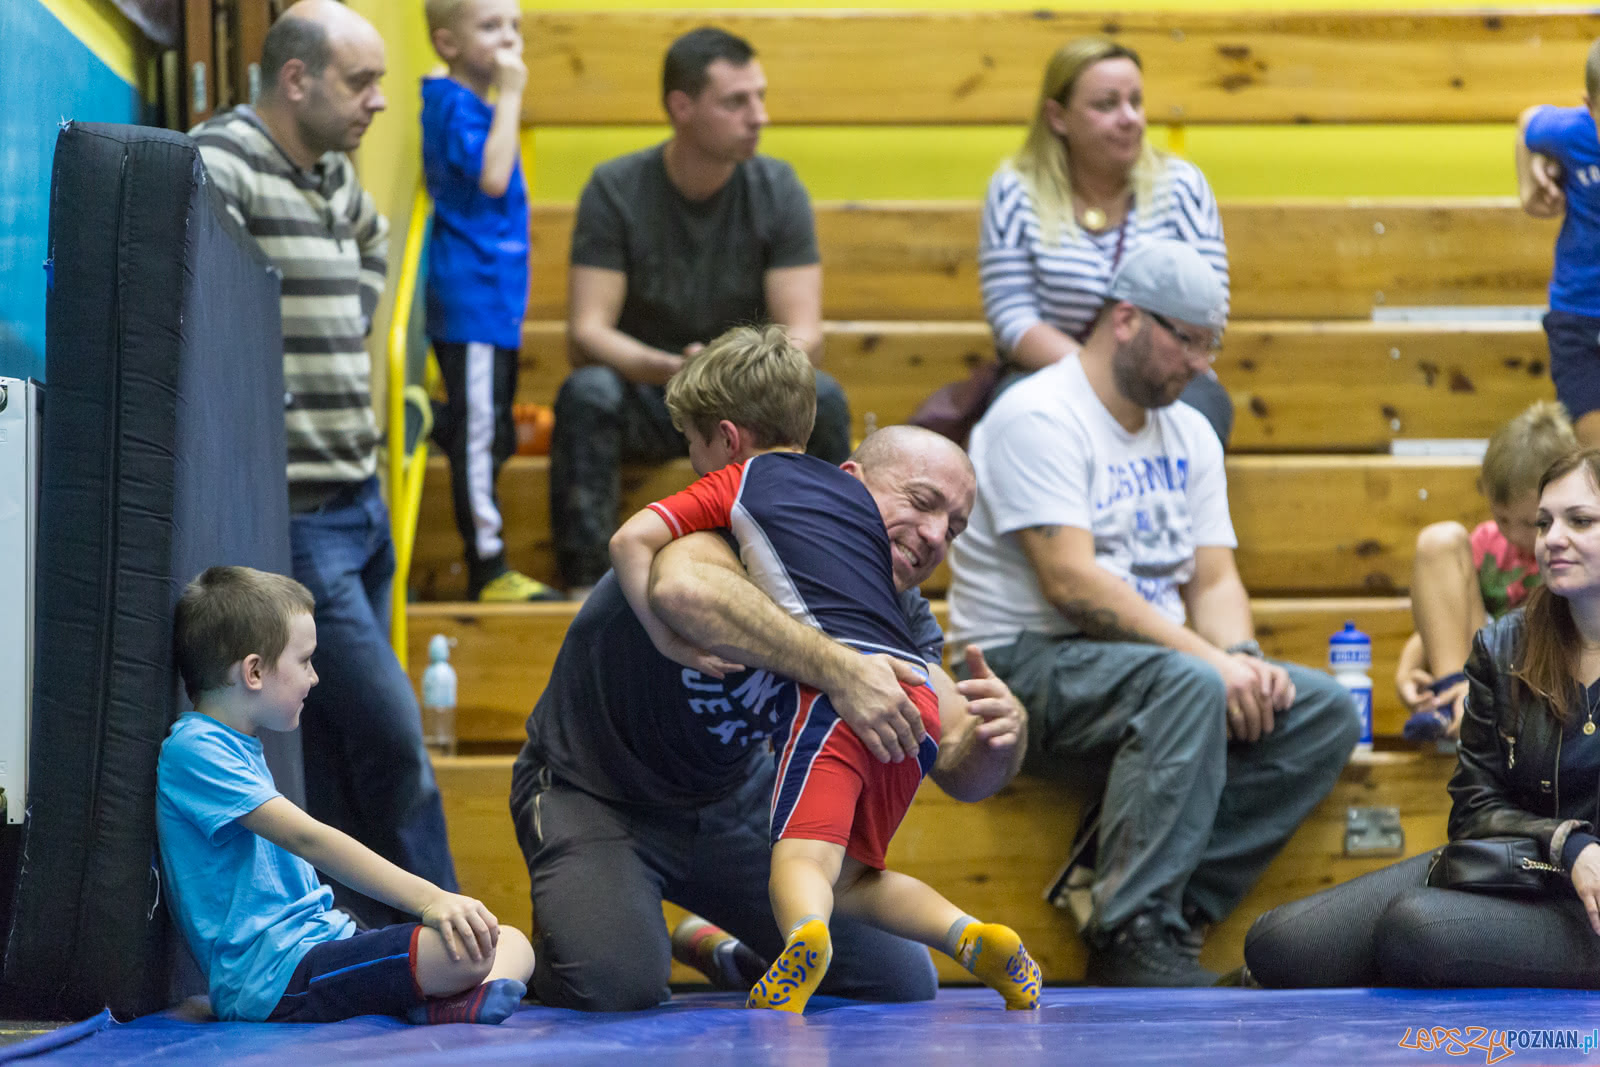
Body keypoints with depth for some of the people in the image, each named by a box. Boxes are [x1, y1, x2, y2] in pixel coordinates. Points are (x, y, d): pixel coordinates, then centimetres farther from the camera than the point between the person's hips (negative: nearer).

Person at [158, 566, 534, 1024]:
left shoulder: (238, 748, 23)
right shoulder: (192, 750, -11)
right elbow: (306, 838, -22)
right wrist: (427, 899, -29)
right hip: (273, 978, -11)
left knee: (513, 946, -2)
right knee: (468, 947, -30)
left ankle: (445, 1003, -28)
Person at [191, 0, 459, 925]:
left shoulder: (334, 176, 15)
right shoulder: (222, 164, -13)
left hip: (360, 503, 9)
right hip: (295, 514, -9)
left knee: (338, 742, 11)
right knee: (391, 738, -7)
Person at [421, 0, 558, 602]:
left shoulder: (474, 105, 17)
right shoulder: (455, 106, -13)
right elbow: (491, 175, -26)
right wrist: (510, 94, -21)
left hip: (493, 299, 10)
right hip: (471, 298, -10)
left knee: (490, 437, 15)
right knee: (478, 433, -8)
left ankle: (489, 567, 23)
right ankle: (487, 569, -7)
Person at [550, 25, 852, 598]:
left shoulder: (776, 188, -6)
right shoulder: (615, 190, -11)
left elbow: (804, 335, -13)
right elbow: (586, 334, -18)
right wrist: (672, 369, -38)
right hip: (644, 397, -1)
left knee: (822, 397, -29)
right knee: (586, 393, -33)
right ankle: (585, 588, -34)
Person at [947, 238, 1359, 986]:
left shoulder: (1188, 434, 17)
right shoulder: (1040, 417, -10)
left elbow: (1214, 579, 12)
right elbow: (1071, 583, -20)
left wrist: (1241, 658, -11)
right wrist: (1206, 657, -24)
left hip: (1155, 659, 8)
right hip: (1030, 662, -8)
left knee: (1325, 713, -12)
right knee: (1191, 686, -37)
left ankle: (1168, 903, -21)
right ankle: (1133, 934, -32)